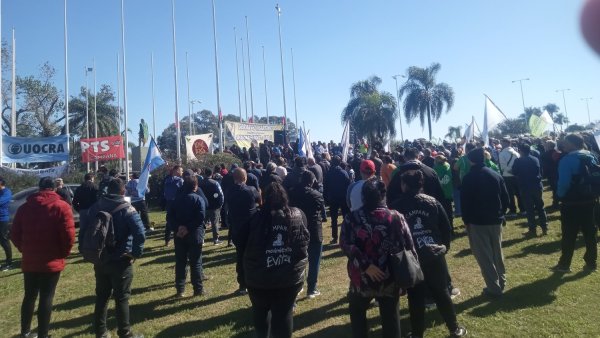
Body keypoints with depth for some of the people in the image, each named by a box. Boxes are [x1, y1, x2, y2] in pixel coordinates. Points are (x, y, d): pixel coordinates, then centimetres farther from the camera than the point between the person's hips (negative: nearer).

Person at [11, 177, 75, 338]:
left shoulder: (24, 207, 4)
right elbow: (69, 235, -16)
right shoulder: (61, 207, -10)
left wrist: (26, 250, 18)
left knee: (29, 296, 19)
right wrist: (63, 253, -1)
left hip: (29, 261, 4)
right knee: (46, 299, 4)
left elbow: (15, 235, 7)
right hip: (51, 262, -4)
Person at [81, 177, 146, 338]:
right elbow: (140, 233, -26)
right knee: (121, 298, 4)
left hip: (99, 260, 5)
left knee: (101, 296, 17)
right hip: (120, 261, -5)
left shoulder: (95, 207, 5)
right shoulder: (126, 209, -13)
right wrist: (136, 253, -13)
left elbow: (83, 230, 9)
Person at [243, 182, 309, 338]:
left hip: (259, 277, 0)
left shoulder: (257, 218, -13)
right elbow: (305, 241, 6)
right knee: (284, 313, 13)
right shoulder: (298, 215, -4)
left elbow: (244, 244, -3)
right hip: (291, 276, 1)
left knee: (261, 311, 23)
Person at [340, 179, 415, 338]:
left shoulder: (352, 218, -10)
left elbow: (346, 245, -19)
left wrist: (365, 265, -18)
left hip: (362, 278, -1)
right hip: (390, 278, 1)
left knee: (357, 311, 24)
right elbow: (408, 248, -6)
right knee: (391, 316, 19)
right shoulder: (396, 217, -7)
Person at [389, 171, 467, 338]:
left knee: (415, 297, 10)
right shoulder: (433, 202, -1)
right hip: (435, 255, 3)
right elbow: (447, 228, 1)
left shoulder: (395, 206, -9)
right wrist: (444, 247, 15)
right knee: (442, 292, 18)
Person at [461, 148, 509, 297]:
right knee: (497, 253, 20)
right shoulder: (496, 175, 2)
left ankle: (494, 287, 5)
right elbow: (505, 198, 5)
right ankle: (501, 282, 31)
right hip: (496, 220, 6)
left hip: (477, 222, -6)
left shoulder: (468, 178, -12)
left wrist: (466, 220, 2)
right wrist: (500, 214, 15)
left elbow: (465, 201, -10)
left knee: (484, 256, 2)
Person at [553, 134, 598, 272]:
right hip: (589, 200, 7)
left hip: (571, 203, -6)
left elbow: (564, 183, -21)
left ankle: (564, 265, 11)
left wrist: (560, 195, -5)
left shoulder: (567, 159, -16)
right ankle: (591, 263, 22)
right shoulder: (591, 157, 7)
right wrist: (592, 193, 16)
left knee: (569, 235, 2)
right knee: (590, 233, 14)